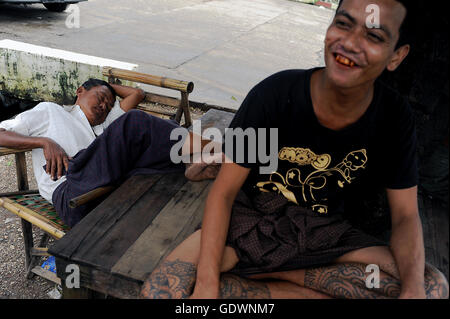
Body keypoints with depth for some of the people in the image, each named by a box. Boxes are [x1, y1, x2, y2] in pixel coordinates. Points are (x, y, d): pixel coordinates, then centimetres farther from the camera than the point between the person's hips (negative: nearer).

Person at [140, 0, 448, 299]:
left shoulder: (395, 117, -11)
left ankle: (261, 273, -12)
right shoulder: (275, 94, -19)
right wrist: (206, 286, -27)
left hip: (325, 232, 3)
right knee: (160, 290, -24)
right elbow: (224, 191, -15)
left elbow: (406, 215, -5)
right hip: (253, 218, -2)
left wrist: (412, 289, -26)